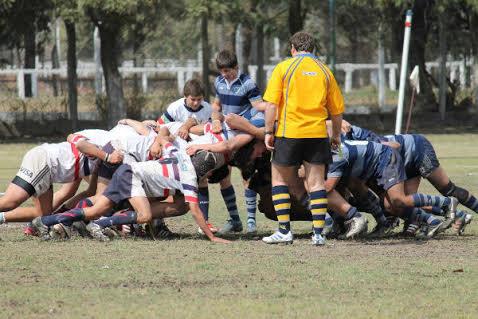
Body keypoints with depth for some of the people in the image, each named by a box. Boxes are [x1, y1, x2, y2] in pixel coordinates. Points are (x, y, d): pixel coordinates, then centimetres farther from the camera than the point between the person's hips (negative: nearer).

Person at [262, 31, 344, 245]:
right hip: (318, 134, 3)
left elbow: (271, 104, -7)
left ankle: (284, 231, 5)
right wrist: (336, 135, 25)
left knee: (280, 180, 10)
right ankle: (318, 233, 1)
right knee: (316, 182, 6)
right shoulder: (324, 71, 9)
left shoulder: (284, 68, 0)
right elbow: (337, 109, 13)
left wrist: (268, 131, -2)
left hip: (289, 133, -3)